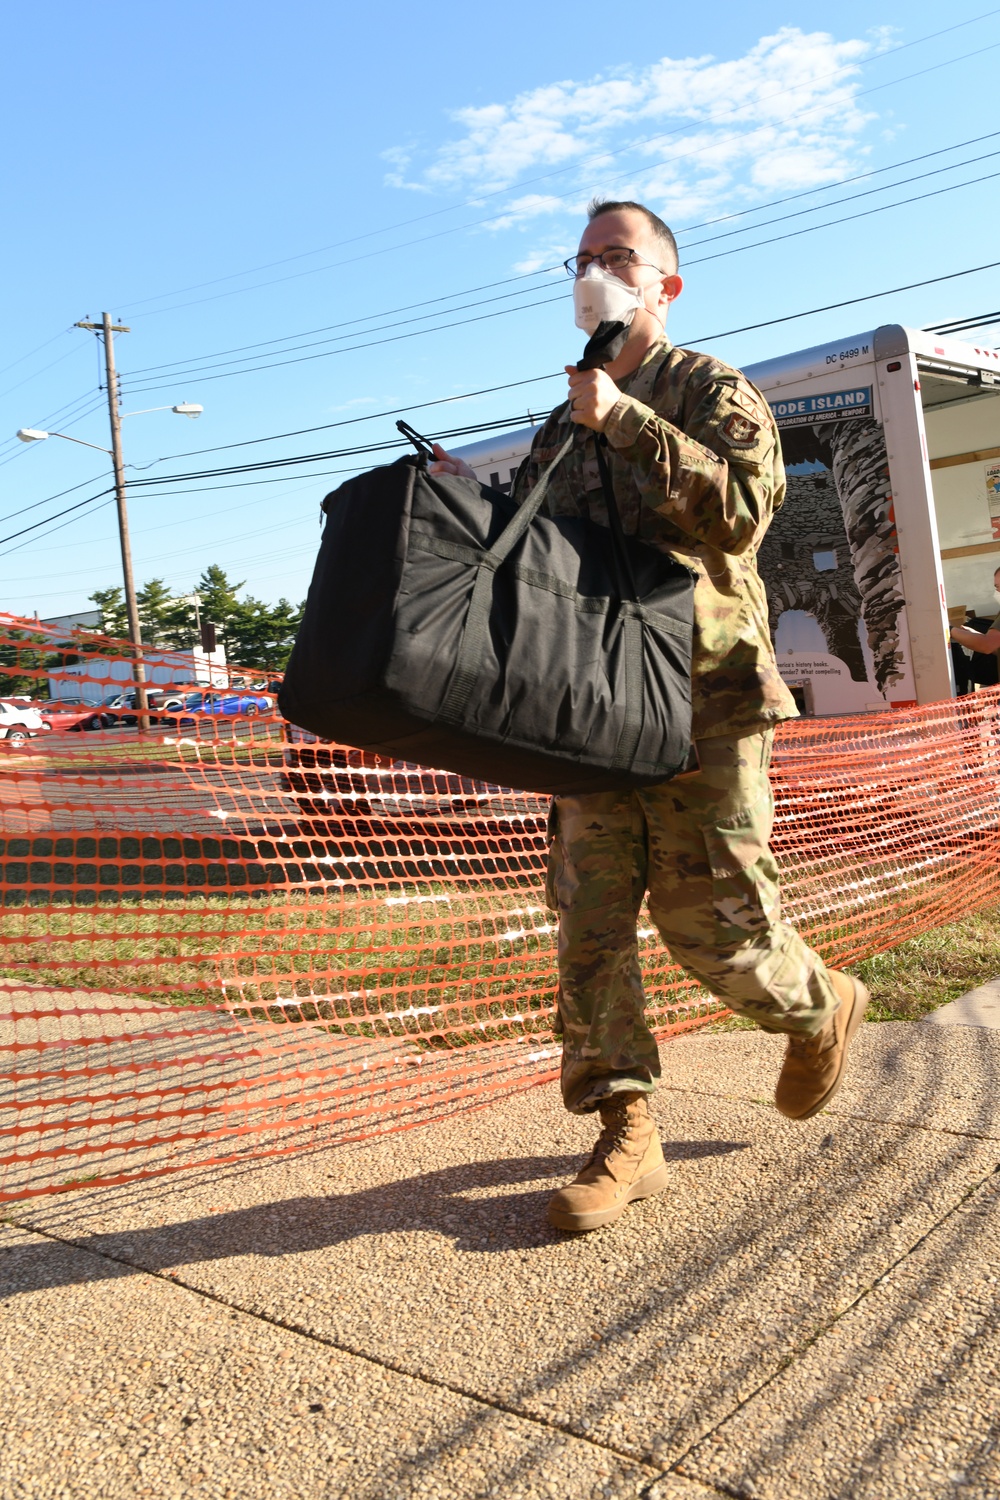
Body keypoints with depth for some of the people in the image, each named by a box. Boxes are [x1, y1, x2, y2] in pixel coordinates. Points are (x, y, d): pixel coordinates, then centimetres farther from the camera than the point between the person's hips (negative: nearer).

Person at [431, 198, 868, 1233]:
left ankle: (819, 1011, 29)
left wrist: (626, 422, -16)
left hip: (702, 695, -5)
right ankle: (625, 1136, 10)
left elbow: (742, 509, -15)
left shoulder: (714, 392, 4)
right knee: (589, 918, -1)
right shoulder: (566, 422, 20)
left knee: (708, 917, -3)